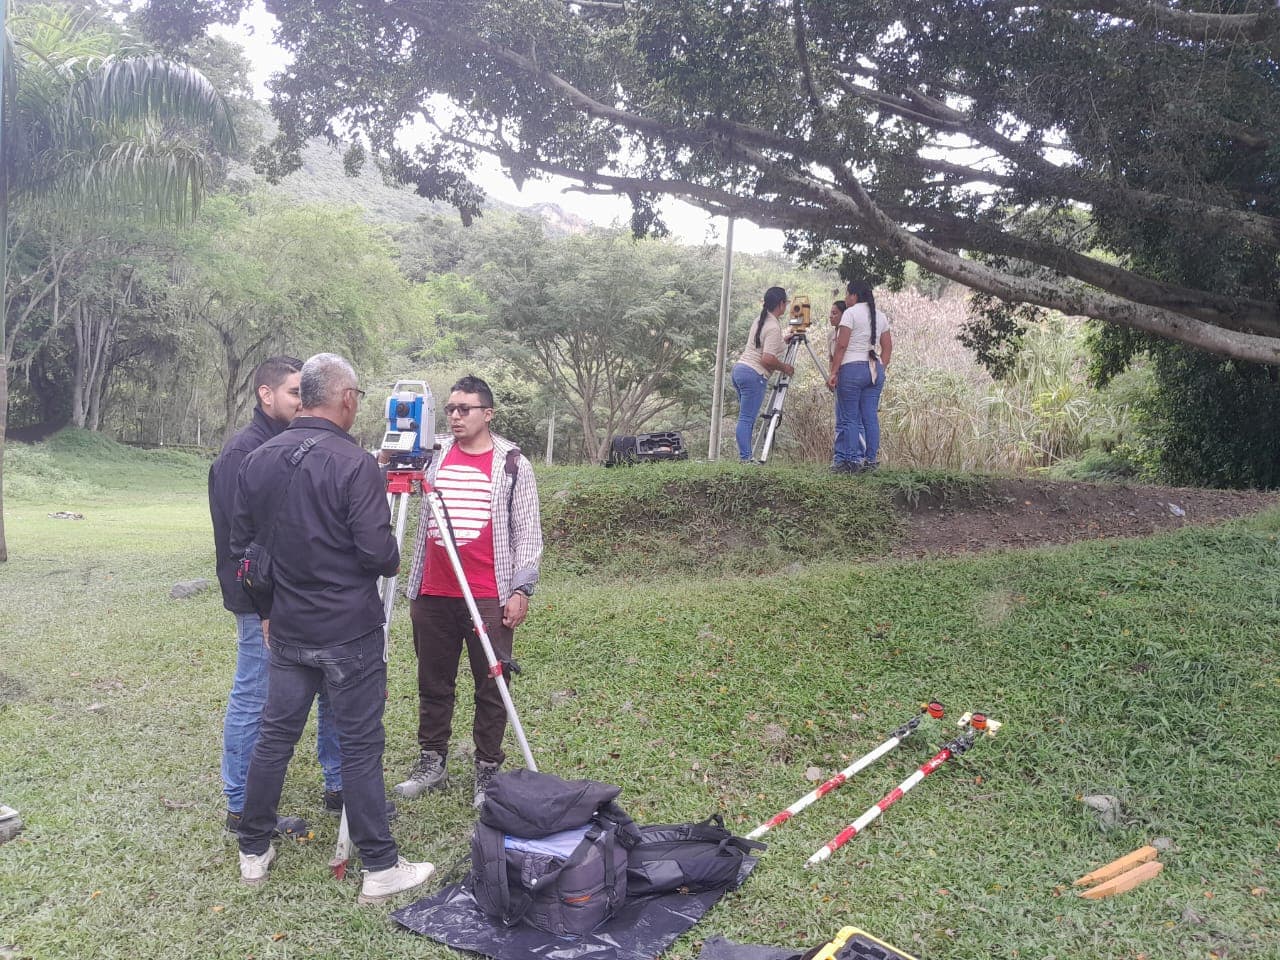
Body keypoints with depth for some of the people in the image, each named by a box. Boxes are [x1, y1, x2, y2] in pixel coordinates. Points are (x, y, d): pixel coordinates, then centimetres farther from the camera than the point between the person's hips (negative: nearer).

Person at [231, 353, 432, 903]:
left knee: (274, 736, 16)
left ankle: (253, 852, 30)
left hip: (287, 630, 6)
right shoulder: (355, 464, -18)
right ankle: (381, 869, 13)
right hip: (349, 632, -6)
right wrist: (392, 558, 2)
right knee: (360, 746, 2)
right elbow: (379, 553, -21)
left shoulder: (257, 460, 2)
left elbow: (240, 543, 10)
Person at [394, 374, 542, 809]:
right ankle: (432, 762, 27)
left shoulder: (512, 464, -1)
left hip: (490, 597, -4)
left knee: (491, 688, 4)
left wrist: (522, 589, -7)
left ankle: (488, 771, 17)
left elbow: (527, 532, -1)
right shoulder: (433, 456, 9)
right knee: (433, 684, 13)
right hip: (433, 594, 4)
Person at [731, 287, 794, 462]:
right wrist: (784, 368, -5)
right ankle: (745, 458, -8)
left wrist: (782, 341, 31)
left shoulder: (759, 320, 14)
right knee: (747, 419, -9)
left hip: (739, 368, 9)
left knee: (747, 418, 11)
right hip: (754, 375, -9)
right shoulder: (774, 327, -15)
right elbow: (768, 359, -21)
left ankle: (745, 456, 12)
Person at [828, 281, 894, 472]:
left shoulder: (851, 313, -5)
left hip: (852, 369, -7)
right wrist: (881, 369, 19)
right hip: (876, 370, 7)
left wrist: (833, 372, -10)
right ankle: (871, 460, 9)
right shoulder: (881, 317, 15)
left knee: (849, 418, -3)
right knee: (871, 417, 7)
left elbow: (842, 345, -11)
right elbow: (887, 348, 14)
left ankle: (852, 461, -4)